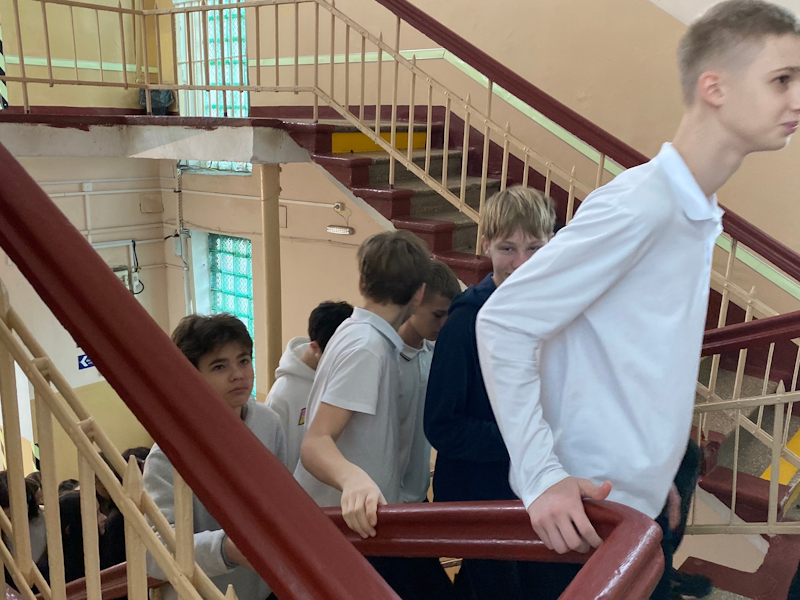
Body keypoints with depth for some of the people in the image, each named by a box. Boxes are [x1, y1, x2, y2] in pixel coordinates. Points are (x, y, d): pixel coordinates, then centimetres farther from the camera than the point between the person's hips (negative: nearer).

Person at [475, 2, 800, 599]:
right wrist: (542, 476, -24)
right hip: (590, 509, -8)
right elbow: (503, 324, -21)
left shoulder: (705, 217, 9)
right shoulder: (637, 205, -20)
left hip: (645, 503, 9)